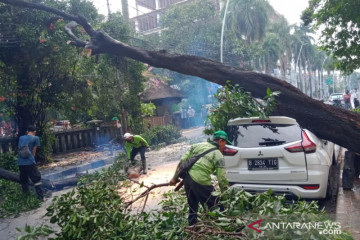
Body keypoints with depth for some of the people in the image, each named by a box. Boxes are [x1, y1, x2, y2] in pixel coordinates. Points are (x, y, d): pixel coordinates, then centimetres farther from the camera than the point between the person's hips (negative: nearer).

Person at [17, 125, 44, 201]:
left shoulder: (21, 138, 15)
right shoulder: (35, 138, 2)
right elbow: (34, 151, 3)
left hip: (20, 163, 5)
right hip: (30, 162, -5)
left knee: (24, 181, 17)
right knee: (37, 179, 1)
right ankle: (41, 197, -3)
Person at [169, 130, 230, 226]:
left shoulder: (198, 145, 16)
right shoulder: (218, 156, 2)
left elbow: (182, 161, 10)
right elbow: (222, 179, -4)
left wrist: (175, 177, 16)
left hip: (187, 177, 7)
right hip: (201, 182, -6)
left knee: (192, 206, 25)